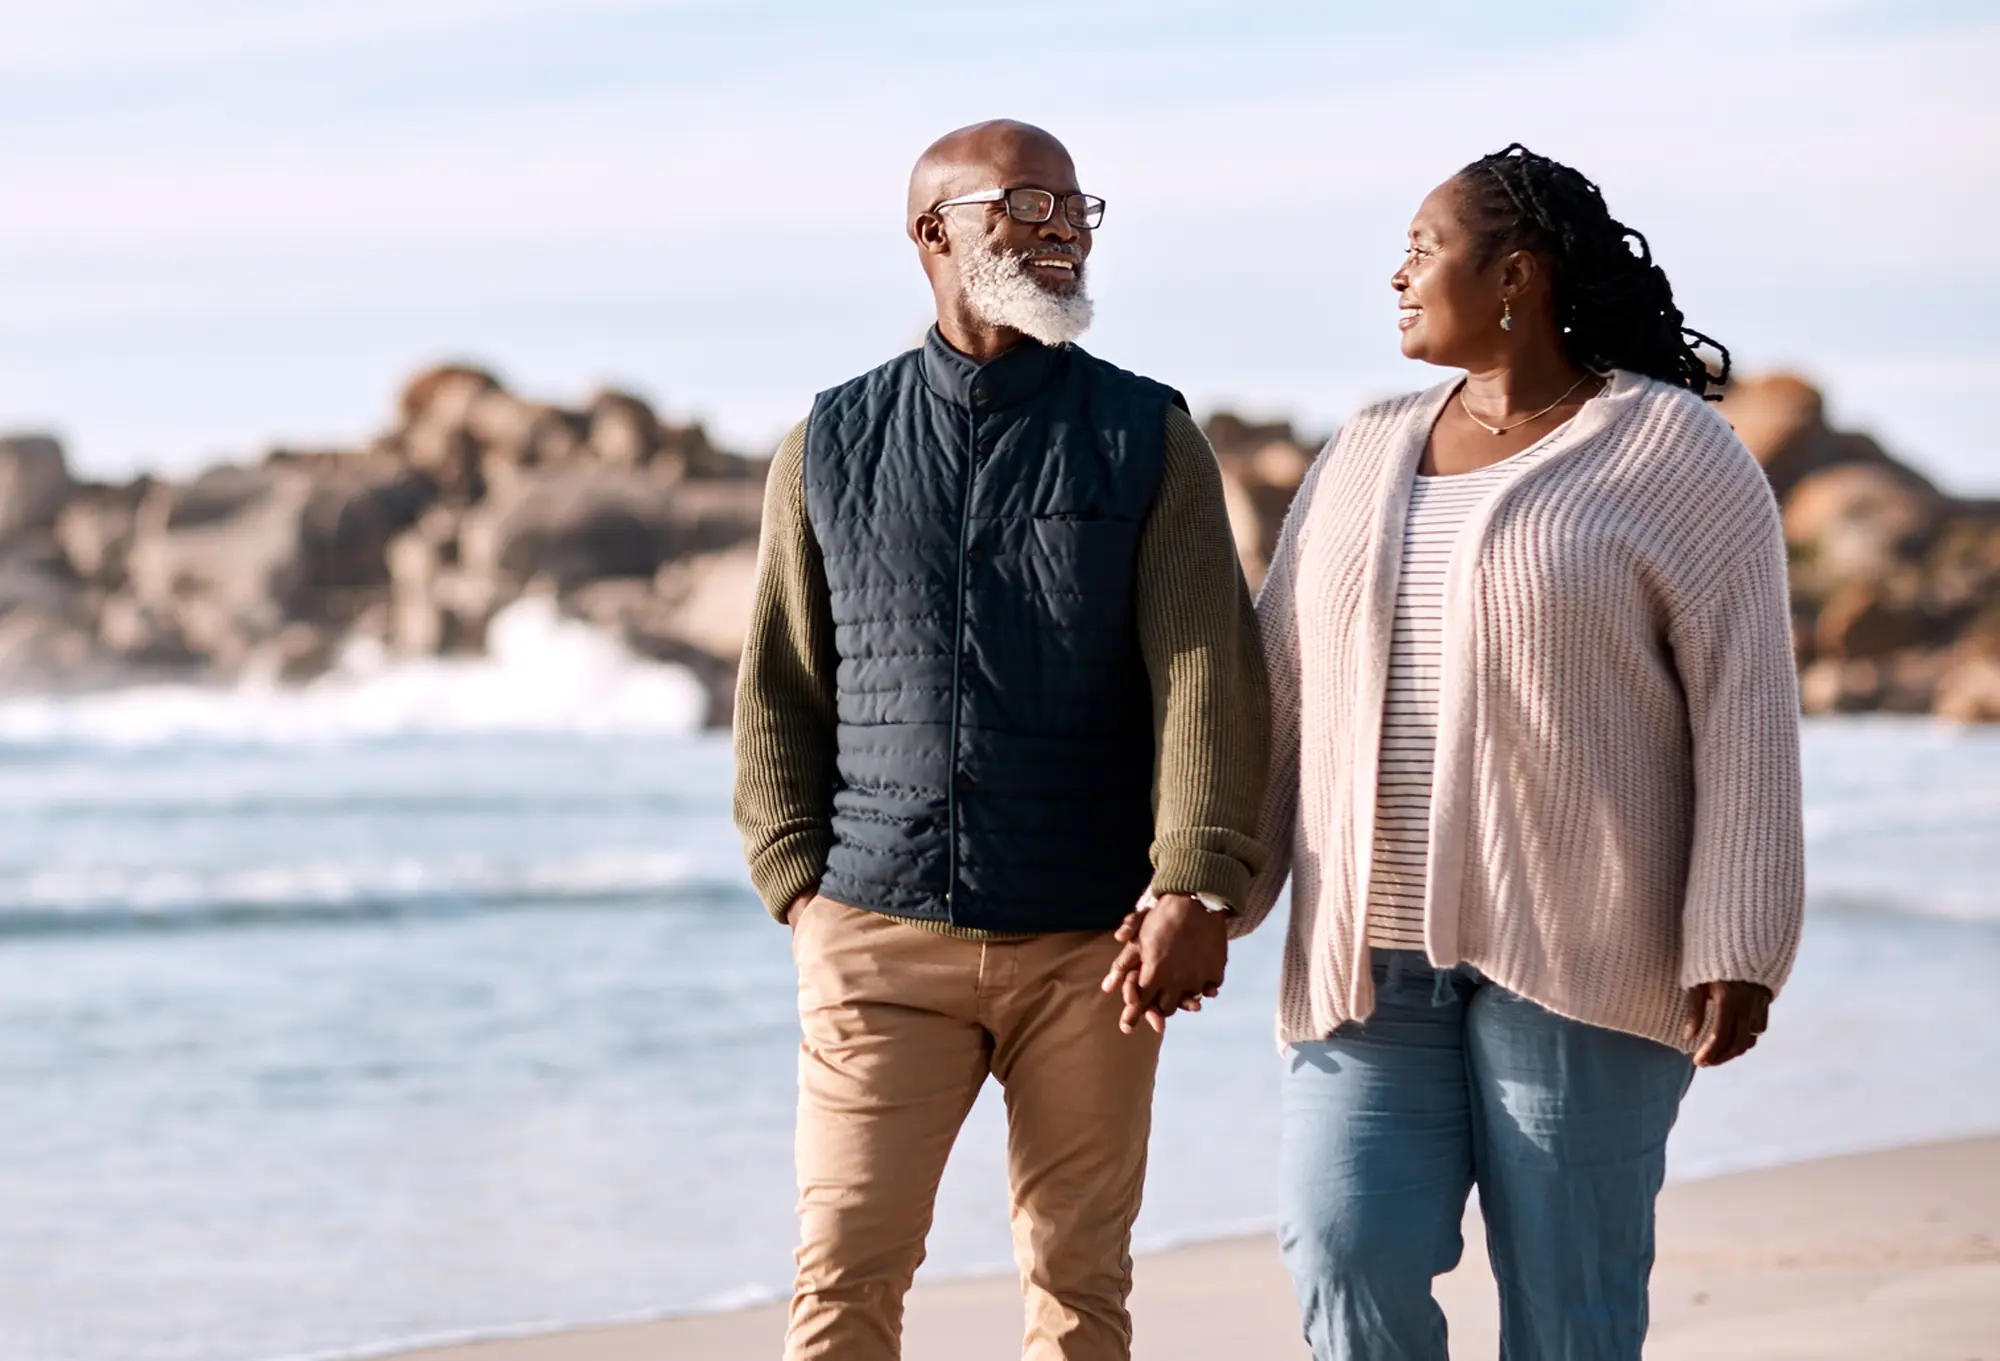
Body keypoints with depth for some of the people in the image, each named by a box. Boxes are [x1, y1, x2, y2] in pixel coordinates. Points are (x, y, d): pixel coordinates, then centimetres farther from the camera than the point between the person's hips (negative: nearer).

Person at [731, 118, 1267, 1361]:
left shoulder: (1147, 441, 5)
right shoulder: (832, 446, 9)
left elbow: (1205, 672, -5)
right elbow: (782, 688, 13)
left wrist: (1196, 890, -16)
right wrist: (798, 881, 1)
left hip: (1090, 942, 0)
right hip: (879, 934, 0)